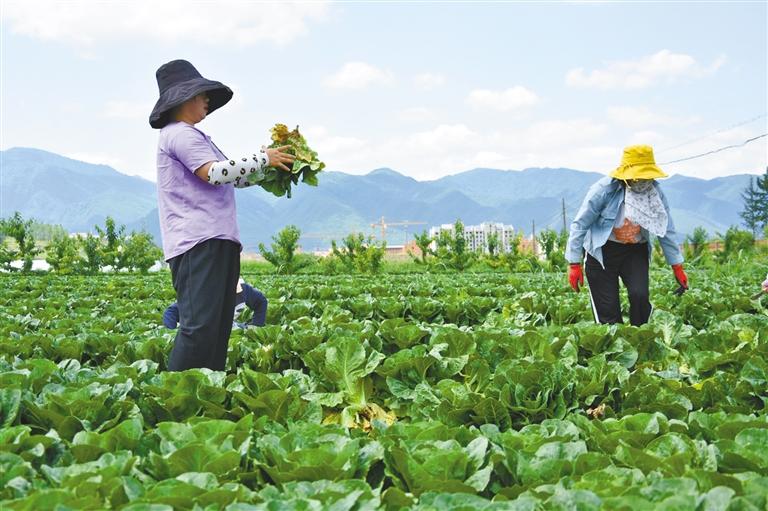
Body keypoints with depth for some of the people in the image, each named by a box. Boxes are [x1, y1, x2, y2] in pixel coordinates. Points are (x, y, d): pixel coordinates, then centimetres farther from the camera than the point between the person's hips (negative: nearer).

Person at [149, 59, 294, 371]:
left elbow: (234, 178, 29)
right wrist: (263, 158, -7)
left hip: (218, 242, 11)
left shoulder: (194, 136, 28)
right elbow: (215, 173, -16)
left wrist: (270, 169, 17)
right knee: (200, 328, -18)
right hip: (198, 243, -11)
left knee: (219, 326, 8)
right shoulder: (179, 134, -5)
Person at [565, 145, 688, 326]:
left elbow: (667, 230, 2)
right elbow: (580, 225, -13)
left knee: (640, 296, -17)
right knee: (607, 311, -4)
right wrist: (574, 264, -15)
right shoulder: (605, 189, -19)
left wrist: (677, 267, 4)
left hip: (636, 251, 3)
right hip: (602, 252, -2)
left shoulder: (655, 192, -8)